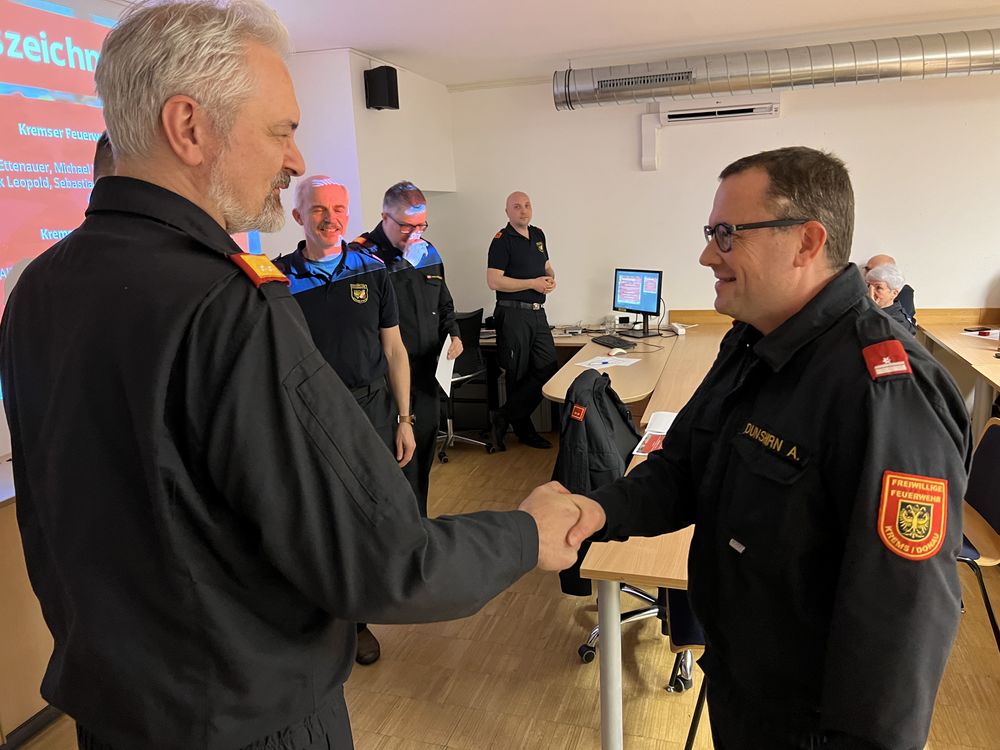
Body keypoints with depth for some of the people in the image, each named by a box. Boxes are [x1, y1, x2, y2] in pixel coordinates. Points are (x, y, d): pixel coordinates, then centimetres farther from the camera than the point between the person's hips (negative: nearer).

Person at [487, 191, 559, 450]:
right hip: (513, 314, -7)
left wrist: (551, 278, 3)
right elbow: (494, 281, -16)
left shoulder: (538, 235, 14)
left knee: (548, 370, 4)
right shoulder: (502, 240, -8)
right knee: (519, 375, 1)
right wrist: (533, 283, -15)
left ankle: (505, 418, 11)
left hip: (538, 313, 7)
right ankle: (523, 429, 15)